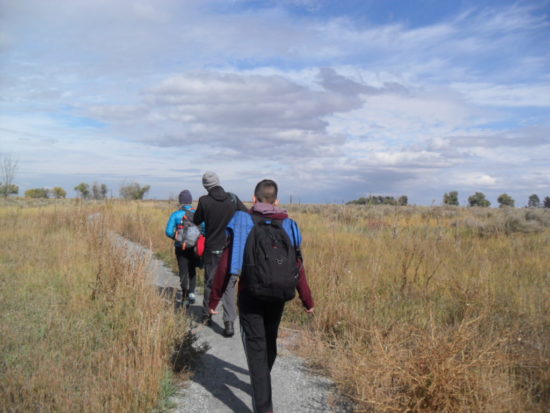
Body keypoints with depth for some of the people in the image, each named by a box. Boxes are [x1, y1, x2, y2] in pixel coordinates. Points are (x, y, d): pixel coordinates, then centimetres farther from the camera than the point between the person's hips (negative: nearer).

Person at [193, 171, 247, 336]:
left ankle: (207, 316, 32)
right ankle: (229, 322, -6)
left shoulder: (204, 201, -10)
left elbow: (196, 221, 4)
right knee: (229, 285, 4)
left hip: (212, 249, -1)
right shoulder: (233, 198, -6)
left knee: (209, 283, 16)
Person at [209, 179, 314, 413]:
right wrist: (307, 301, 10)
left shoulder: (241, 221, -6)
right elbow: (298, 267, 0)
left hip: (250, 295, -3)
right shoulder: (288, 225, 1)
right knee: (269, 342, 23)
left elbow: (226, 265, -9)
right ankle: (261, 384, 46)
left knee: (256, 347, 2)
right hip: (277, 296, 3)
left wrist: (214, 298, -1)